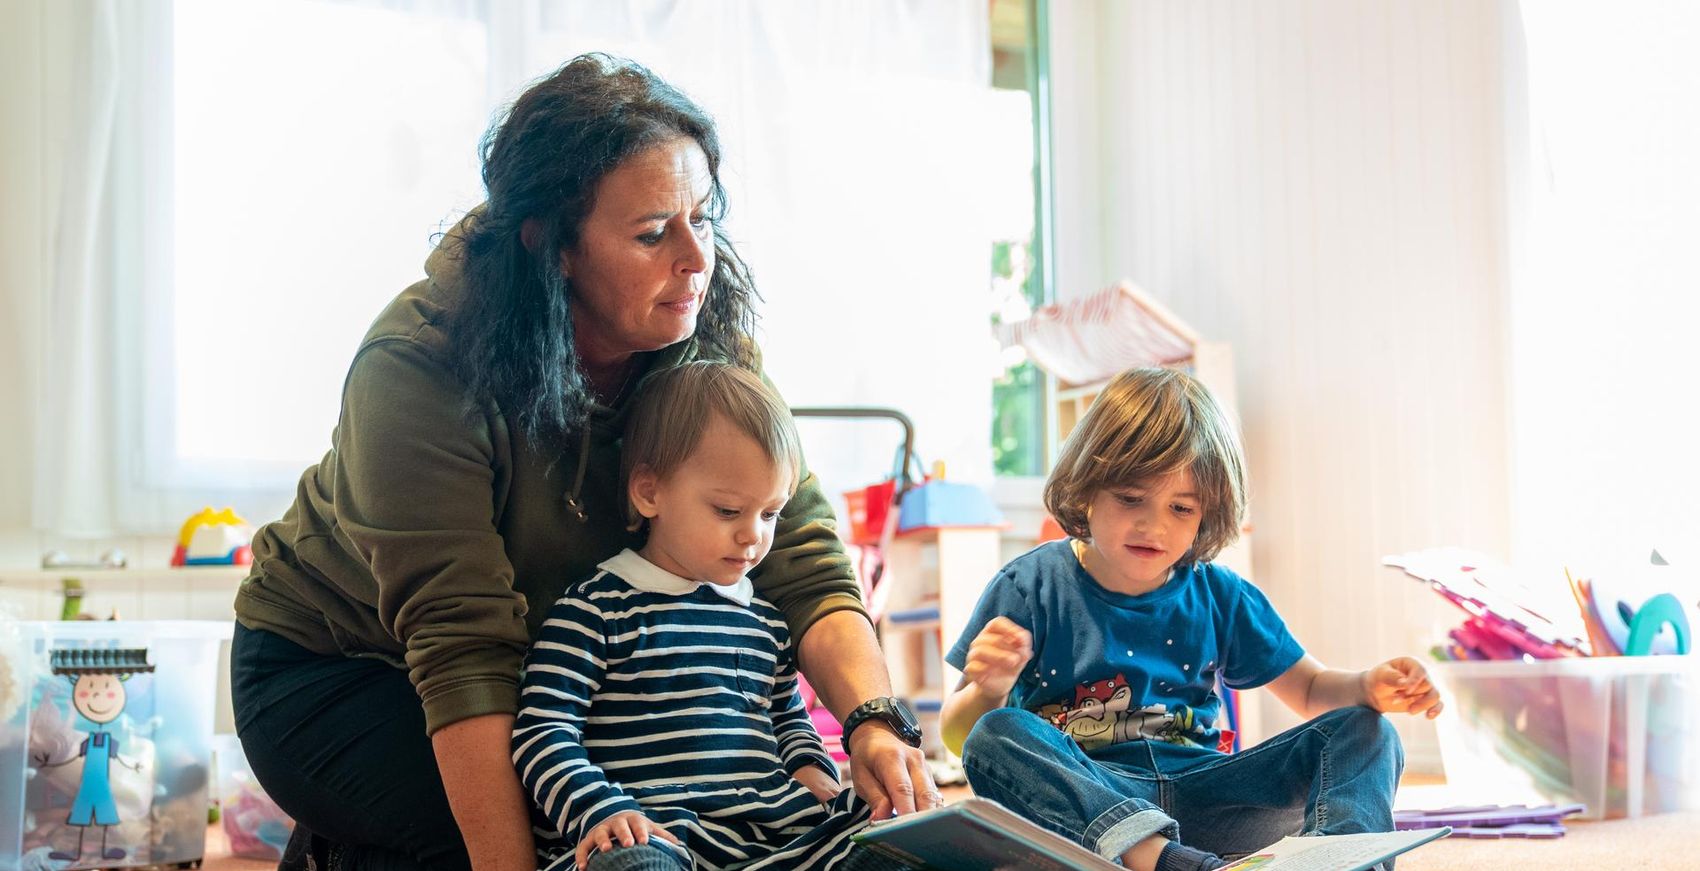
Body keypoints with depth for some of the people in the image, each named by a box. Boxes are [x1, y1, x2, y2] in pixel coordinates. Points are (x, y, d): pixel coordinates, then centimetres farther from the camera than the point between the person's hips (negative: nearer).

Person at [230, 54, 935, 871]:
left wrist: (872, 723, -37)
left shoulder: (709, 345, -14)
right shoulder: (416, 369, -29)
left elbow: (802, 560, -18)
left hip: (541, 674, 6)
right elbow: (463, 651, -33)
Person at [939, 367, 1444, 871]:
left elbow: (1309, 689, 20)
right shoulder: (1033, 586, 1)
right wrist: (987, 691, -23)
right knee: (995, 736, -32)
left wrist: (1369, 687, -4)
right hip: (1087, 798, -3)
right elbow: (956, 735, 1)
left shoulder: (1219, 597, 11)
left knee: (1365, 734, -9)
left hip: (1203, 797, 3)